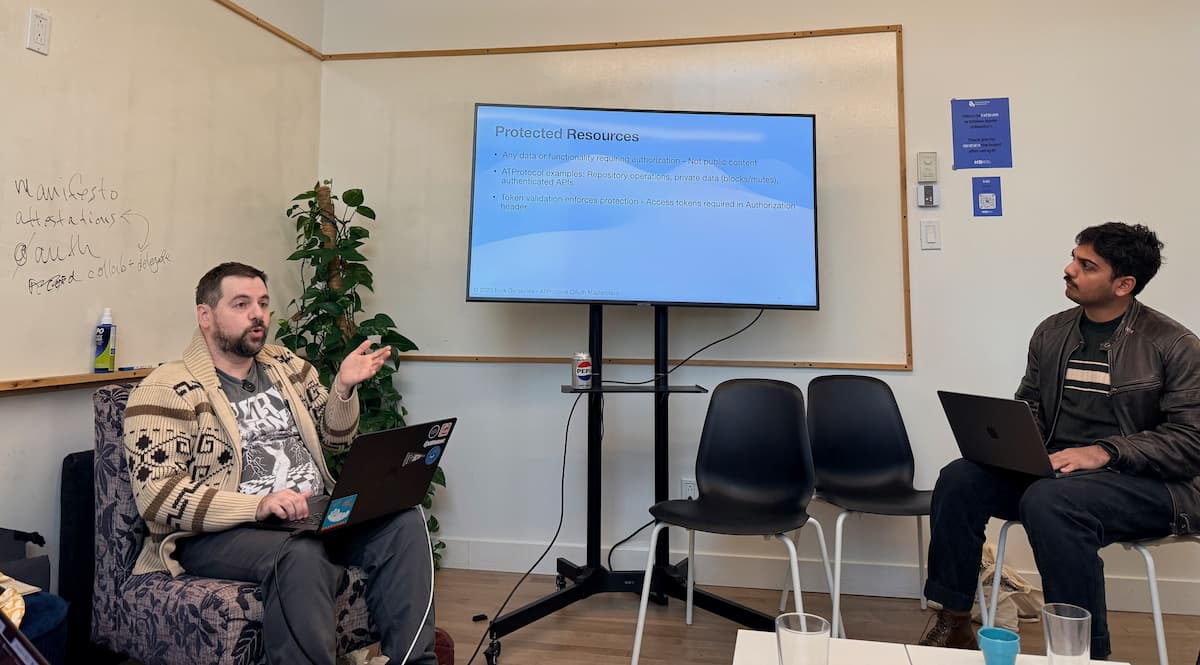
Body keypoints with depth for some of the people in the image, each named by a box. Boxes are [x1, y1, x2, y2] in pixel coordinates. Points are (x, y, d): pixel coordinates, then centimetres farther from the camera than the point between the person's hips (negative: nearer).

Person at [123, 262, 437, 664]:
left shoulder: (286, 366, 14)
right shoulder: (168, 391, -5)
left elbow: (333, 440, 20)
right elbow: (156, 495, -15)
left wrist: (344, 387, -1)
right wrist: (257, 505, -26)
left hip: (314, 514, 6)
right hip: (221, 532, -6)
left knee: (403, 521, -17)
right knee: (302, 555, -37)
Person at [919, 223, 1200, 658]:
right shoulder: (1051, 333, 10)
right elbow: (1029, 407, 14)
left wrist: (1105, 452, -24)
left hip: (1146, 482, -5)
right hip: (1056, 469, 6)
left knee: (1048, 502, -36)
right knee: (958, 479, -18)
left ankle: (1085, 651, -18)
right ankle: (953, 622, -6)